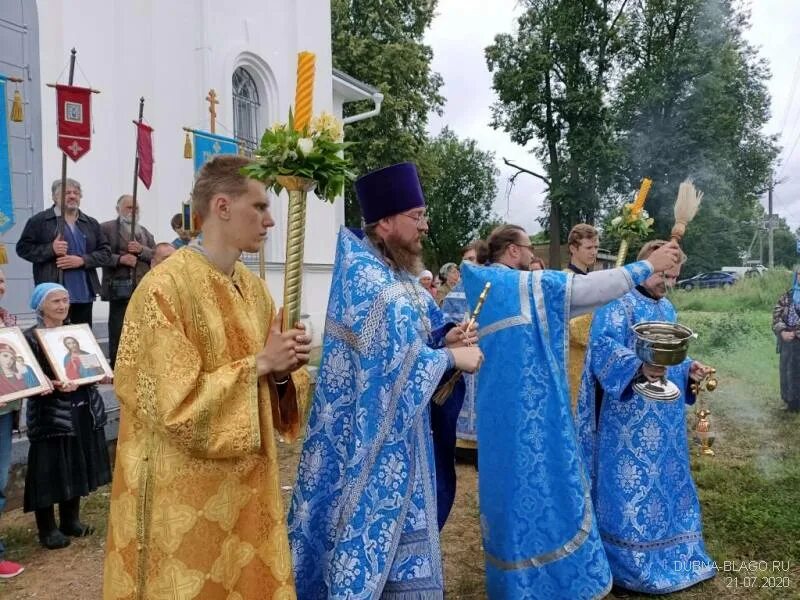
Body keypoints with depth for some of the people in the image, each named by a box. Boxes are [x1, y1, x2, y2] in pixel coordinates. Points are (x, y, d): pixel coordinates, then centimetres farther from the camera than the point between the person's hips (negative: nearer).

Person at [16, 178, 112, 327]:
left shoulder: (91, 224, 14)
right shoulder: (39, 221, 3)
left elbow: (105, 253, 8)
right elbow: (23, 248, 2)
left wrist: (82, 260, -9)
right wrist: (51, 249, -15)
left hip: (84, 293, 4)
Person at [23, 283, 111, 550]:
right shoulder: (31, 337, -8)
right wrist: (55, 385, -29)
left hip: (82, 410, 6)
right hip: (50, 414, -6)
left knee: (77, 467, 14)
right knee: (50, 471, 0)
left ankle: (71, 520, 28)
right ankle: (47, 529, 13)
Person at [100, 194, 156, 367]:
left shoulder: (145, 232, 21)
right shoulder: (106, 228, 4)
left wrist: (141, 250, -6)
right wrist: (120, 259, -18)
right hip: (119, 288, -5)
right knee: (118, 331, -2)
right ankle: (116, 366, 6)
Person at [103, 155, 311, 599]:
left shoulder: (253, 287, 5)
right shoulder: (165, 287, -18)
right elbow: (178, 403, -21)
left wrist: (282, 371, -9)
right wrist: (259, 365, -19)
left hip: (247, 481, 7)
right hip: (185, 494, -7)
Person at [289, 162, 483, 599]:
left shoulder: (394, 272, 9)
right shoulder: (366, 275, -20)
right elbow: (395, 356, -26)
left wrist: (444, 338, -5)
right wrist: (451, 358, -15)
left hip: (396, 429, 9)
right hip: (374, 434, -9)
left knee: (393, 516, 18)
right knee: (376, 516, 3)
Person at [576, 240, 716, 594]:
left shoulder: (667, 308, 16)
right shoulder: (618, 302, -11)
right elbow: (604, 345, -24)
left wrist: (688, 369, 2)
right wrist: (640, 366, -38)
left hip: (664, 417, 9)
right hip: (629, 418, -9)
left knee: (666, 479, 17)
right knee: (631, 483, -4)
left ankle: (668, 554, 33)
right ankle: (631, 564, 10)